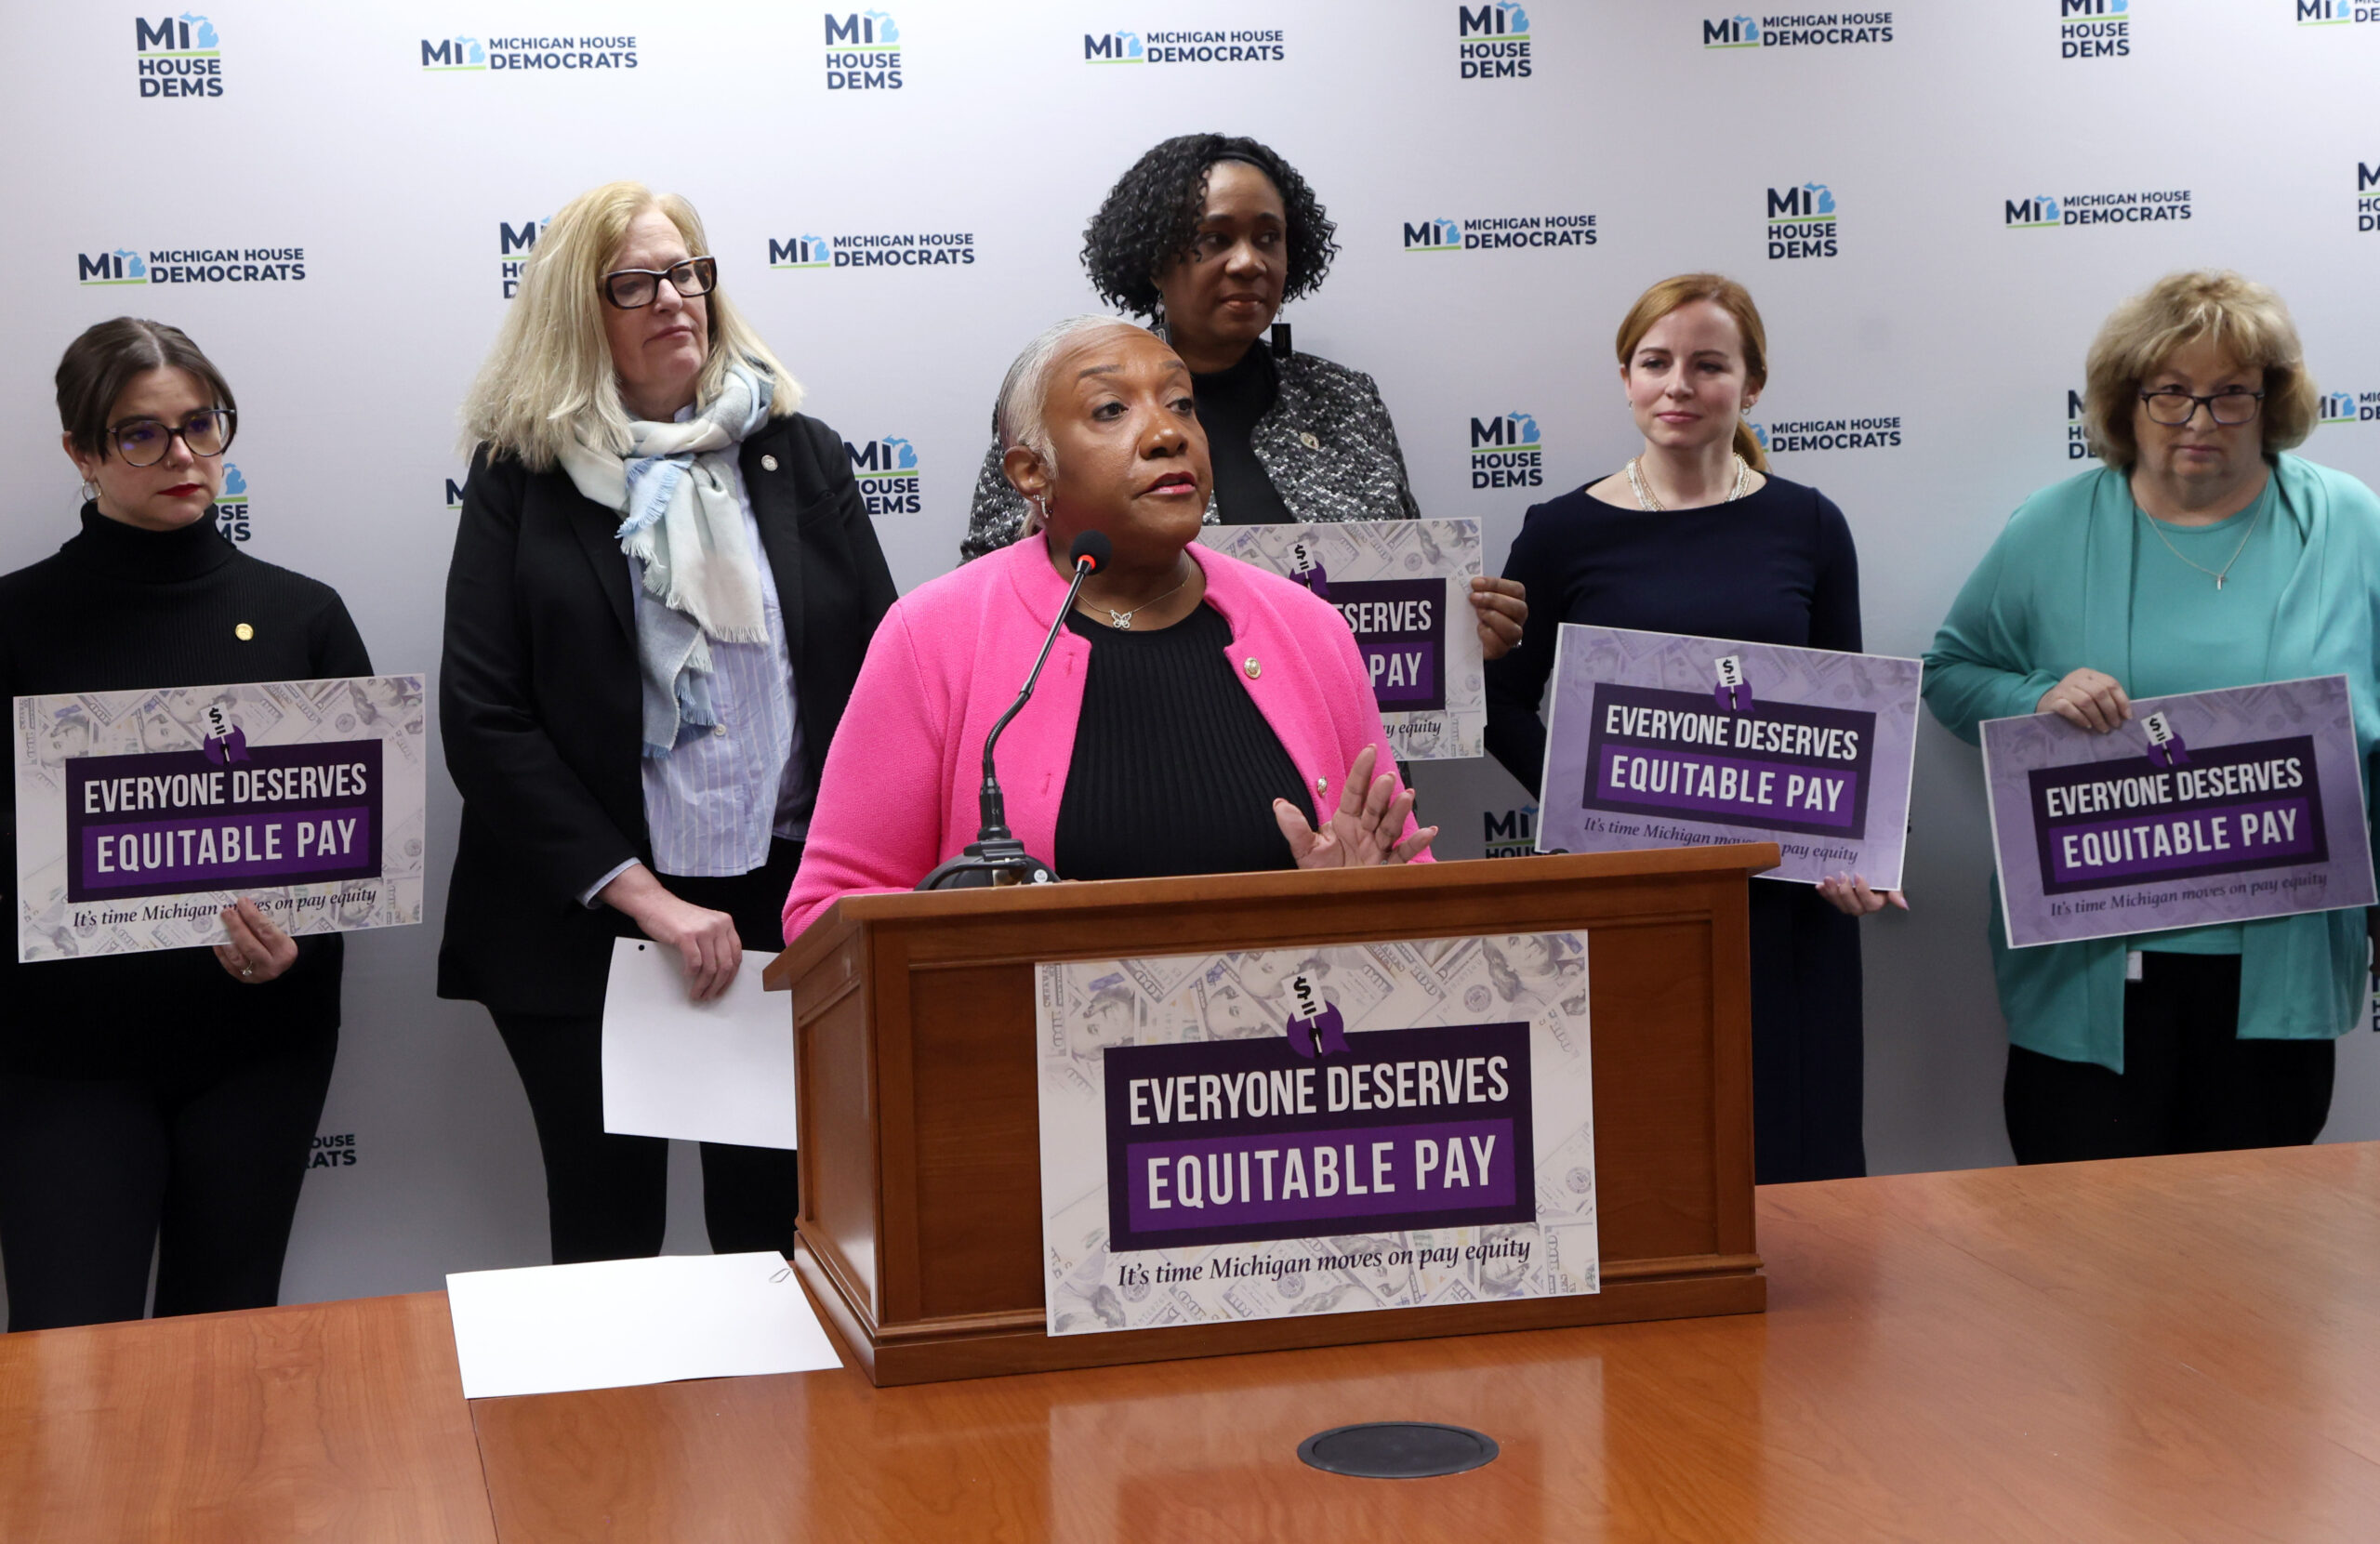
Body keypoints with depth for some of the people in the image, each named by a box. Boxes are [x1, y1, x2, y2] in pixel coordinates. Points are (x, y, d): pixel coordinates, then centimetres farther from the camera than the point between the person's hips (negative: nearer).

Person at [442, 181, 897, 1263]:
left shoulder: (800, 455, 9)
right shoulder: (520, 475, 2)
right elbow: (482, 720, -5)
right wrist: (645, 897, -12)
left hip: (788, 905, 2)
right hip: (586, 927, -1)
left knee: (779, 1236, 2)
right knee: (606, 1240, 6)